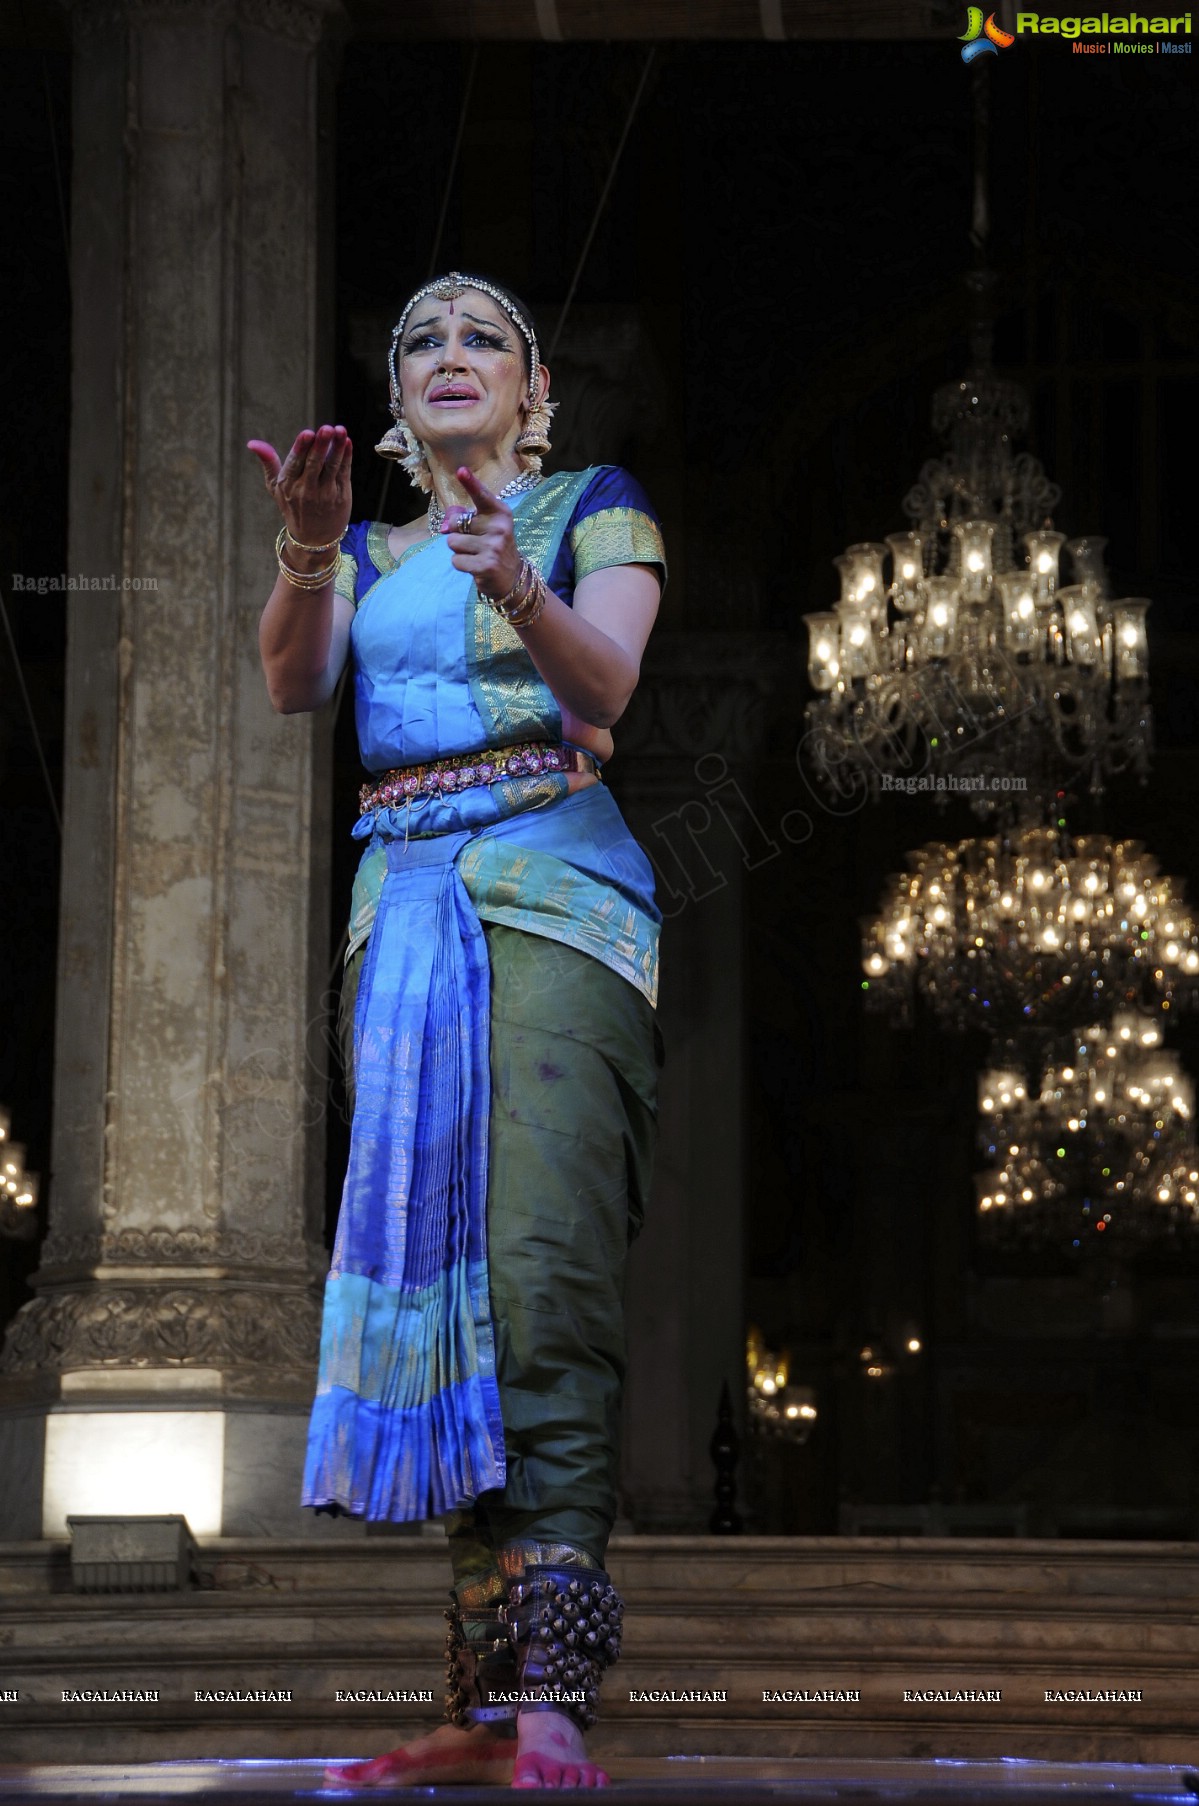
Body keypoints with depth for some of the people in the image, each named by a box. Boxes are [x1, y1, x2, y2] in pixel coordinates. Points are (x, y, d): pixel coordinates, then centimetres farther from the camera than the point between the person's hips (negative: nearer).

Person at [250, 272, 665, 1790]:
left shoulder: (595, 509, 11)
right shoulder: (371, 557, 22)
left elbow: (604, 680, -7)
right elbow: (291, 683, 2)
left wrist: (518, 588, -29)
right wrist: (307, 549, -19)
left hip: (555, 895, -5)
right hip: (403, 911, 5)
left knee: (541, 1269, -20)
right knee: (428, 1273, -4)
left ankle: (551, 1696, -28)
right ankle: (488, 1704, -6)